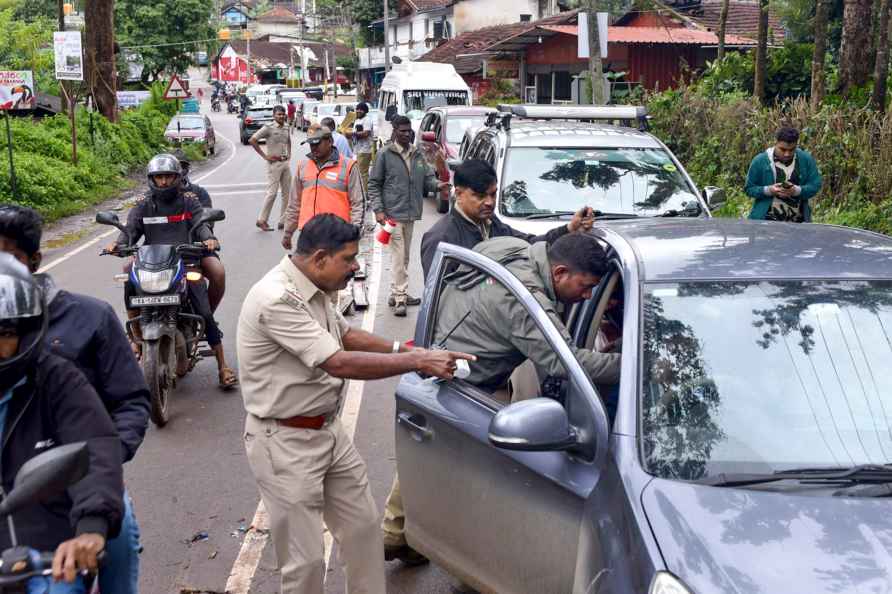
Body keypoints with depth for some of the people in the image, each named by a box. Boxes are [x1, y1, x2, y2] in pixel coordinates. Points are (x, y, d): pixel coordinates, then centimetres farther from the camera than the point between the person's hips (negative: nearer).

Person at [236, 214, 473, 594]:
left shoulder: (313, 289, 2)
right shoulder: (277, 299, -27)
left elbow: (347, 336, 17)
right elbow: (339, 363, -29)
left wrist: (406, 350, 4)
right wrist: (417, 362, -25)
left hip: (328, 430, 9)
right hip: (286, 444, -9)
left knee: (363, 526, 17)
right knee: (305, 561, 0)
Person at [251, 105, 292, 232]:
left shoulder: (286, 128, 9)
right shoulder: (269, 127, -10)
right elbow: (252, 140, -13)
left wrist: (289, 154, 12)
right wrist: (264, 156, -13)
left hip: (285, 163, 7)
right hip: (274, 163, -7)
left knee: (287, 193, 7)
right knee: (272, 193, -8)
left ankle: (283, 221, 14)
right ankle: (262, 220, 3)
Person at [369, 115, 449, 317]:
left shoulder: (417, 154, 11)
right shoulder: (385, 154, -5)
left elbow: (427, 176, 12)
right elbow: (374, 184, -4)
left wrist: (437, 184, -11)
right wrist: (378, 210, -12)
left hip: (410, 213, 7)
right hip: (392, 213, -7)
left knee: (404, 255, 14)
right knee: (398, 256, -9)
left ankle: (398, 294, 24)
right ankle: (399, 298, -6)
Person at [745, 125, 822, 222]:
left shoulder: (806, 160, 3)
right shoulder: (760, 161, -1)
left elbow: (815, 185, 3)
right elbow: (749, 189, 3)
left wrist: (797, 190, -17)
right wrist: (769, 190, -16)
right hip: (767, 221, -2)